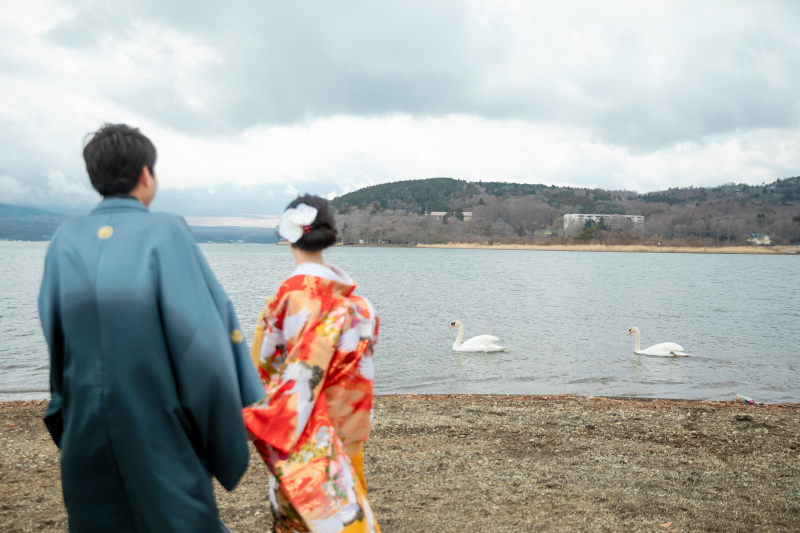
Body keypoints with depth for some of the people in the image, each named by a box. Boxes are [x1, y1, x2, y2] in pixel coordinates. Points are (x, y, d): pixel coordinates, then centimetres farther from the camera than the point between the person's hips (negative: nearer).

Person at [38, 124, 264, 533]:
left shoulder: (66, 240, 1)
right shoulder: (165, 232, -13)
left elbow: (54, 341, 5)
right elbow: (203, 335, -16)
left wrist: (68, 423, 17)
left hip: (85, 435, 5)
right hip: (159, 434, -5)